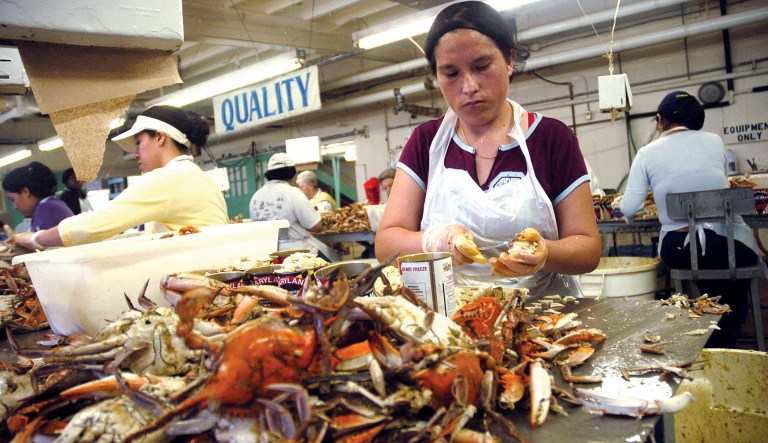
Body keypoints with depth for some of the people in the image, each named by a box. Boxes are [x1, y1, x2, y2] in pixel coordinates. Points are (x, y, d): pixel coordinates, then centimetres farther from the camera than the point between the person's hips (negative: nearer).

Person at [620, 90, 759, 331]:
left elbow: (629, 209, -5)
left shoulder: (647, 154, -3)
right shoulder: (714, 141, 3)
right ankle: (732, 323, 42)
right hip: (726, 244, 1)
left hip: (677, 252, -1)